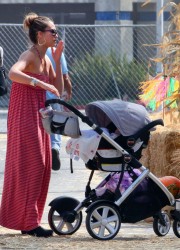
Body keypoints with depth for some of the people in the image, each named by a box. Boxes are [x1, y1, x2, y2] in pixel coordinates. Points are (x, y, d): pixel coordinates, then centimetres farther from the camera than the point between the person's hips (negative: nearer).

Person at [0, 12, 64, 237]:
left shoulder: (45, 60, 15)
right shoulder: (29, 56, -12)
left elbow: (59, 90, 14)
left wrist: (57, 60, 7)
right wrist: (41, 83, -37)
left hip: (38, 118, 9)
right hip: (25, 118, -9)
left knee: (41, 168, 8)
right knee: (30, 167, -9)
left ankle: (29, 221, 14)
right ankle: (28, 222, -7)